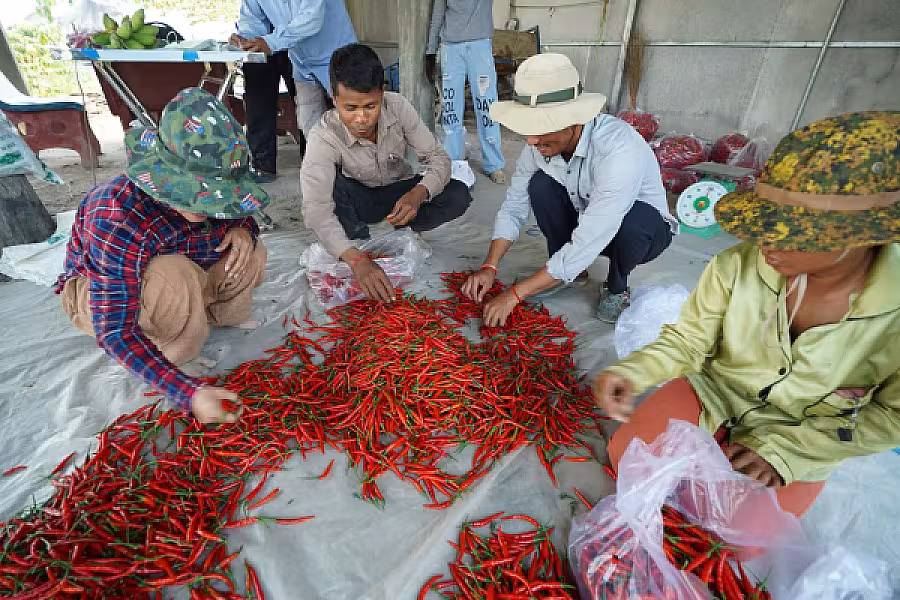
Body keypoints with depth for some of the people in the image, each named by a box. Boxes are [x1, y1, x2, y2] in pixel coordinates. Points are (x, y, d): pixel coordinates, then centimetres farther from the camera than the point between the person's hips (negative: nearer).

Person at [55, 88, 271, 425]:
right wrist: (189, 393, -47)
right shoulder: (120, 214, -39)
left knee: (251, 255, -11)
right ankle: (174, 354, -11)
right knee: (173, 277, -38)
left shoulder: (210, 191, -23)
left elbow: (238, 217, 0)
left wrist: (244, 229, -27)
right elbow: (114, 331, -38)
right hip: (93, 293, -5)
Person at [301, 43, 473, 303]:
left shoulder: (397, 106, -22)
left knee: (458, 196, -24)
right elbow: (316, 210, -39)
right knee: (328, 181, -36)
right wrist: (356, 260, -54)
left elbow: (438, 157, -16)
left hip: (400, 195, 2)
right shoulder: (323, 136, -29)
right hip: (357, 201, -2)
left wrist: (419, 193, -39)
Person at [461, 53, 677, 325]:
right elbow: (514, 208, -10)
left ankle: (616, 288, -5)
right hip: (582, 224, 5)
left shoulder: (619, 149, -37)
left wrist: (515, 294, -38)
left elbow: (587, 245, -40)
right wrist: (489, 268, -22)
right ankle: (571, 272, -1)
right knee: (540, 185, -20)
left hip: (644, 228, -4)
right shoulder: (541, 143, -19)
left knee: (630, 220, -38)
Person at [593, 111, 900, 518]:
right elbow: (686, 341, -13)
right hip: (711, 393, 1)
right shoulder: (736, 267, -23)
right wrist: (630, 373, -33)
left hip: (800, 439, 0)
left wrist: (783, 449, -18)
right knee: (627, 456, -13)